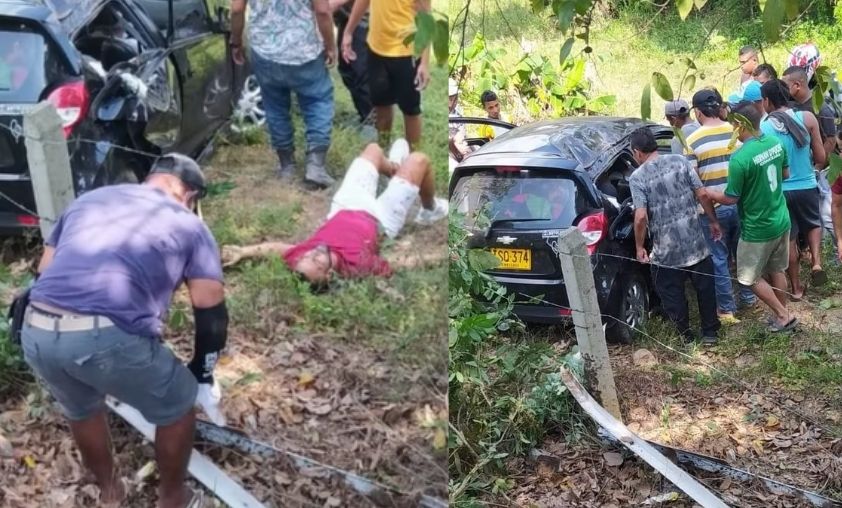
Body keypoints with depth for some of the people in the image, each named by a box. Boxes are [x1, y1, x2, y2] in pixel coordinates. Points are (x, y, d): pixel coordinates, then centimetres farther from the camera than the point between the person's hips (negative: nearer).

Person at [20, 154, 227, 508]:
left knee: (81, 412, 35)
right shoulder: (189, 225, 17)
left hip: (35, 333, 5)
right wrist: (203, 374, 30)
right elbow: (212, 315, 16)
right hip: (111, 338, -5)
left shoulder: (87, 199, 29)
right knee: (176, 408, 25)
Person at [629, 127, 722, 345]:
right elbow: (703, 194, -3)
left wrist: (640, 247, -6)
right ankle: (710, 332, 29)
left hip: (666, 249, -3)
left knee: (672, 293, 15)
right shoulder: (679, 161, -2)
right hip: (695, 240, 4)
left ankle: (686, 336, 25)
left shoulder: (637, 177, -11)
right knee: (705, 286, 19)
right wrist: (713, 221, 10)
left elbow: (641, 217, -19)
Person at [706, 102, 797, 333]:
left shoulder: (740, 158, -28)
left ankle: (784, 316, 15)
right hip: (781, 221, 7)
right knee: (776, 270, 22)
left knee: (750, 277, 11)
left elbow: (731, 198, -18)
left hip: (758, 229, -7)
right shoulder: (776, 143, -5)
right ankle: (783, 314, 33)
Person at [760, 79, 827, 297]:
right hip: (807, 187, 1)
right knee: (813, 224, 28)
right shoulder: (807, 118, -11)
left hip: (779, 190, -1)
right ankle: (817, 262, 5)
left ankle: (796, 287, 24)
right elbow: (821, 159, -6)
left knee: (789, 237, 15)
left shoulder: (761, 128, -14)